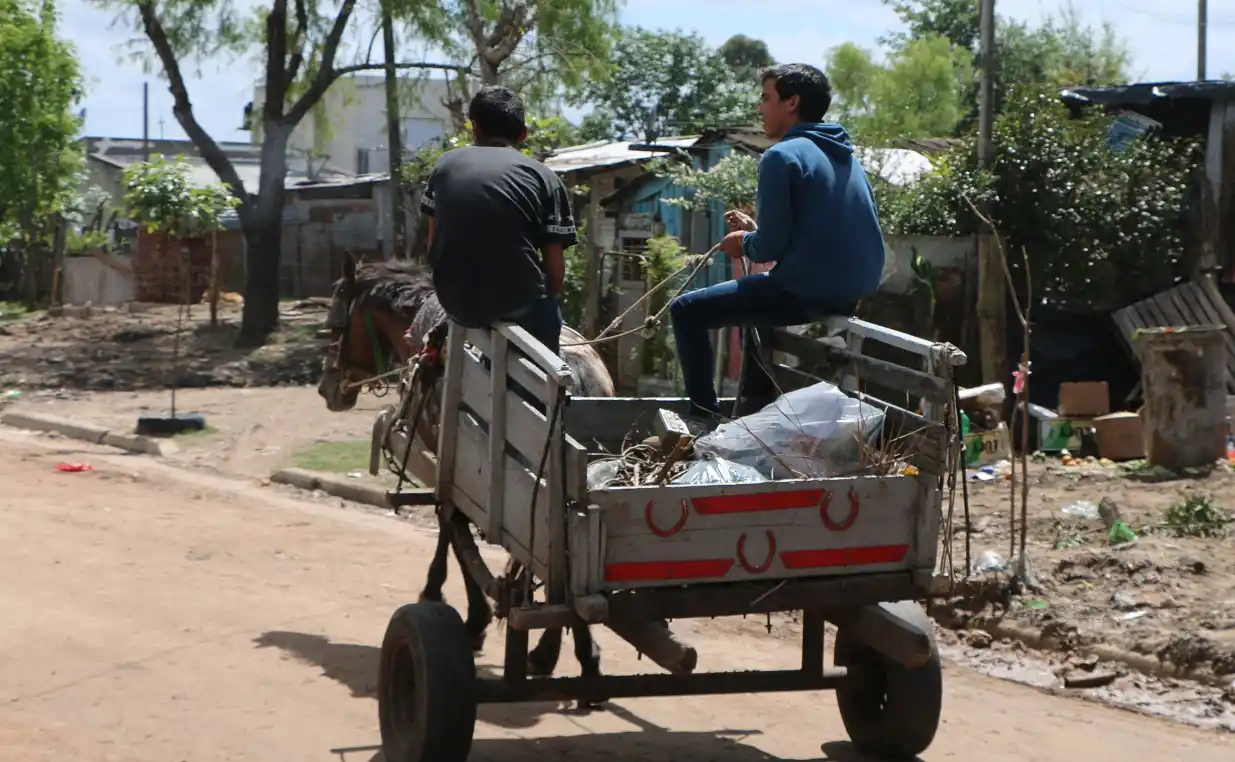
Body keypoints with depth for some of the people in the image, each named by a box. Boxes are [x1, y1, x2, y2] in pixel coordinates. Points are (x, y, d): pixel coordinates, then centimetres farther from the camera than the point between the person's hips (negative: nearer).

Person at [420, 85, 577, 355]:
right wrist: (543, 301, 15)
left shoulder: (446, 164, 5)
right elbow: (555, 268, -5)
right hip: (519, 305, -3)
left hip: (455, 301, 3)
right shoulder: (543, 177, -3)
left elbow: (433, 246, 8)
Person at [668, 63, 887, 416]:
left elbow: (771, 246, -17)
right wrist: (756, 231, 17)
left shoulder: (783, 156, -12)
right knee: (759, 297, 38)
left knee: (686, 311, 5)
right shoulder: (844, 157, 14)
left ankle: (705, 417, 7)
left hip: (806, 294, -9)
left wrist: (744, 244, 6)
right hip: (851, 294, 9)